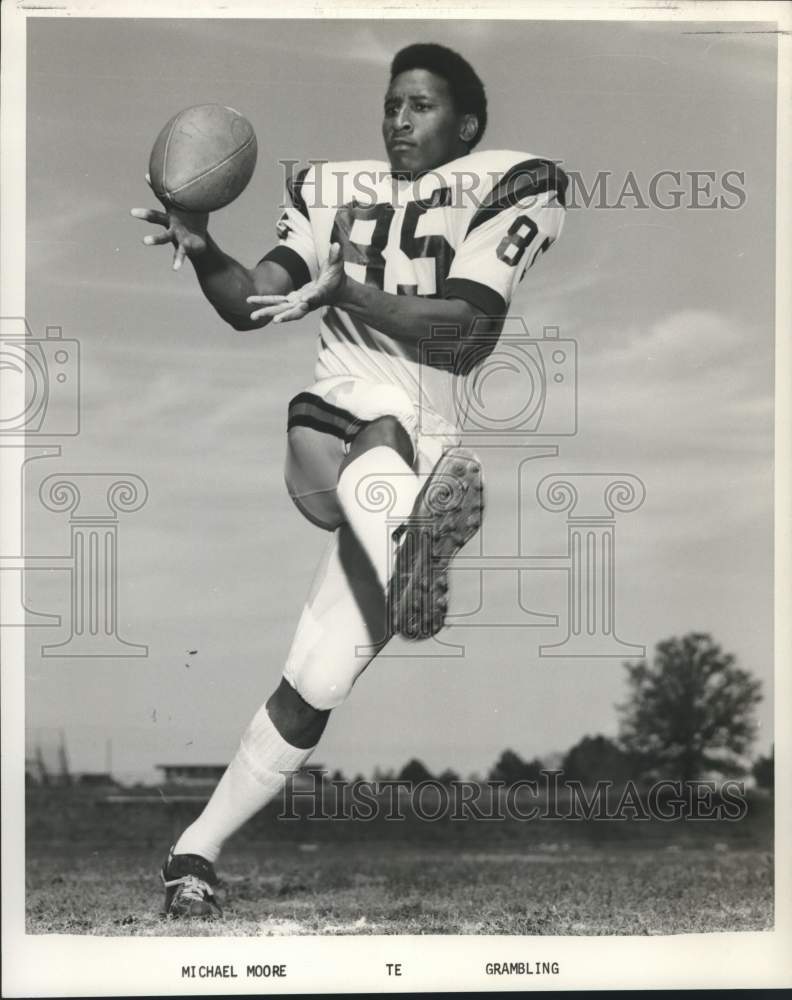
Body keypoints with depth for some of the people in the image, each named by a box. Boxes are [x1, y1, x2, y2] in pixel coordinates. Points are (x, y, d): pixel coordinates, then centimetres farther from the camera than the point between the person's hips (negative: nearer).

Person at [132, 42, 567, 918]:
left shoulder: (499, 189, 3)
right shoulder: (336, 189, 15)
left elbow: (466, 336, -11)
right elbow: (250, 305, 5)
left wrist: (351, 291, -17)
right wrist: (201, 251, -14)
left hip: (427, 452, -3)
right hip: (327, 426, 3)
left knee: (317, 683, -9)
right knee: (382, 417, -35)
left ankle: (197, 848, 2)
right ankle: (405, 550, -63)